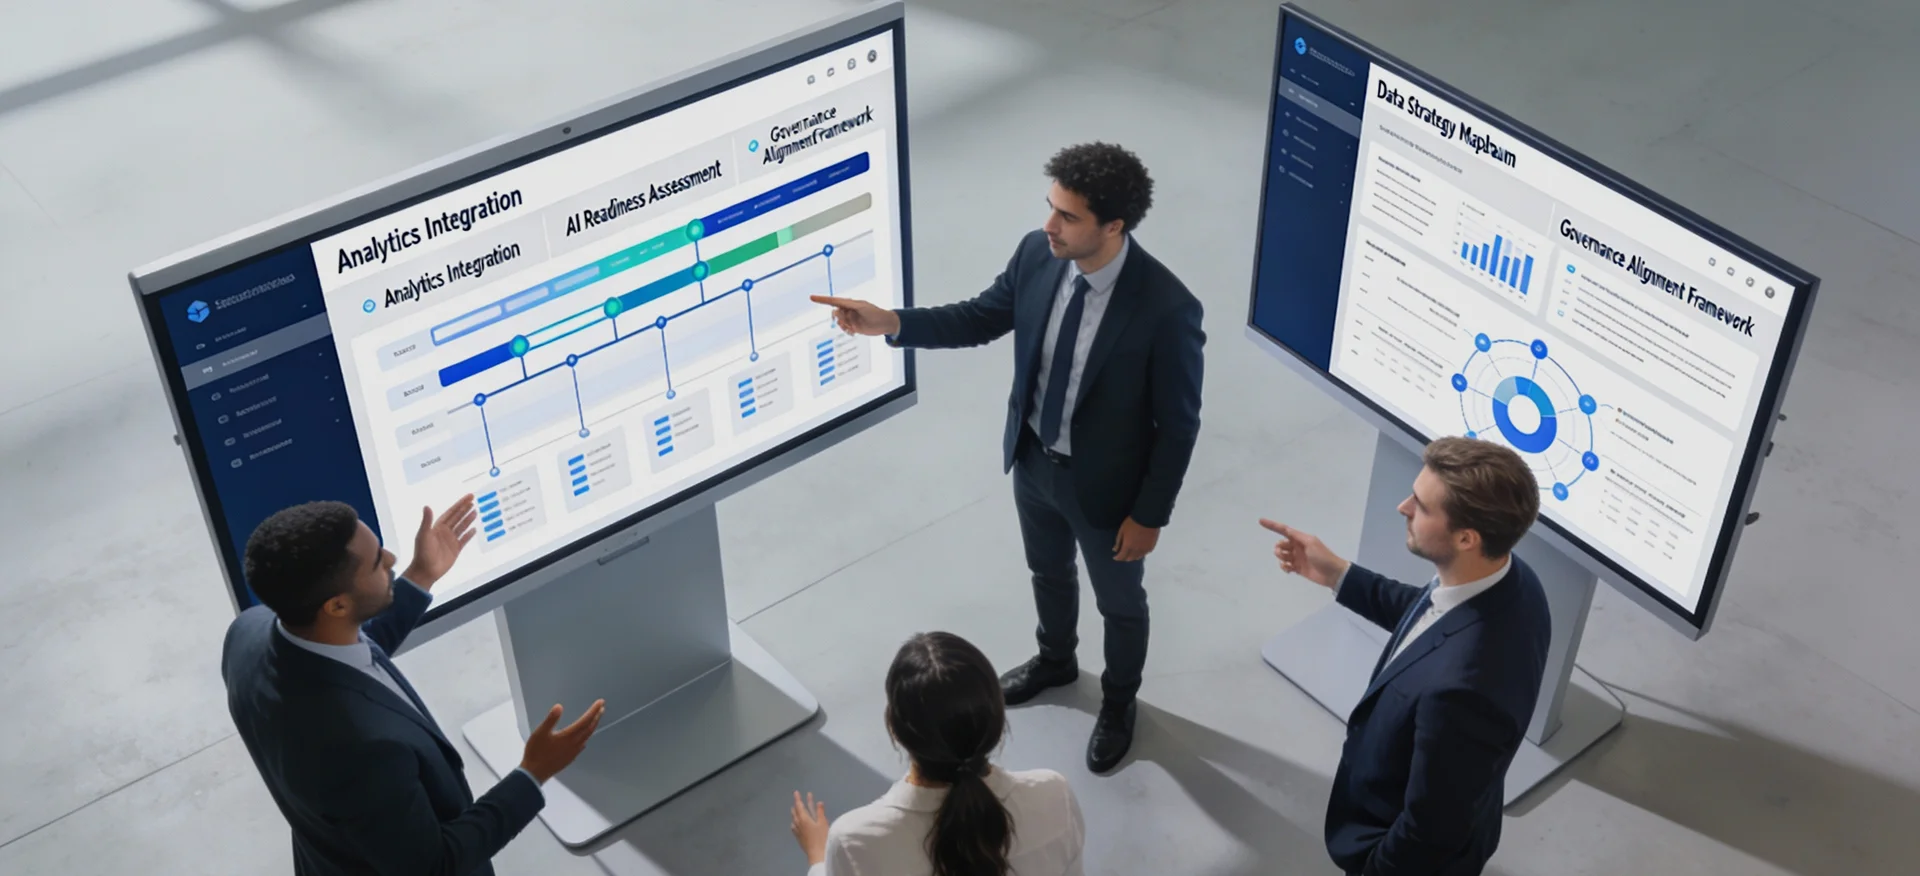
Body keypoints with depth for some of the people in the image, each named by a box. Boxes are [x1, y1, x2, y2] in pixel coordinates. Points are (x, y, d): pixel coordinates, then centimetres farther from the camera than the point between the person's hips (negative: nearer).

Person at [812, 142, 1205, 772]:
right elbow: (981, 319, 0)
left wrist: (1150, 515, -14)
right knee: (1048, 572, 31)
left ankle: (1118, 703, 51)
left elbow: (1177, 425, -22)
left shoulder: (1166, 309, -34)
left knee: (1119, 601, 22)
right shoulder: (1037, 254, -18)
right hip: (1032, 460, 5)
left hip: (1105, 485, -5)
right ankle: (1056, 660, 62)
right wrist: (891, 323, -14)